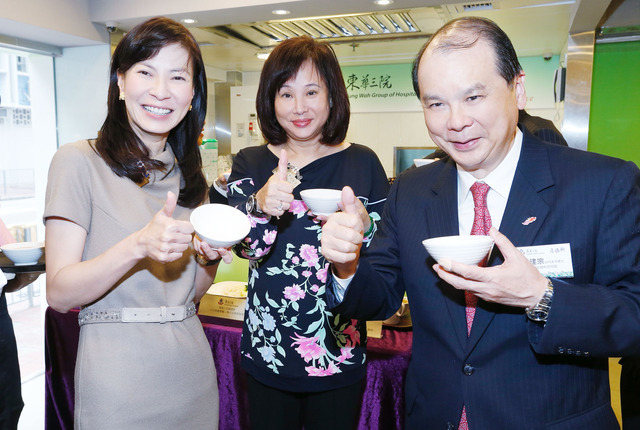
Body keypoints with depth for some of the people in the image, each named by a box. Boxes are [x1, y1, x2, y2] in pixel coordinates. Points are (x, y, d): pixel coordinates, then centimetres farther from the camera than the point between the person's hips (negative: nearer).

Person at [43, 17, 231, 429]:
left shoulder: (189, 174, 9)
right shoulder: (79, 160, -9)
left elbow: (189, 291, 11)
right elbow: (59, 294, -14)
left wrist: (209, 258, -10)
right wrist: (139, 246, -29)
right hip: (118, 388, -5)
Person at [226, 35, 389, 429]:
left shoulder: (363, 163, -4)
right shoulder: (250, 164, -1)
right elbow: (245, 246, -13)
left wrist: (363, 224, -22)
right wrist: (261, 205, -33)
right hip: (266, 353, 1)